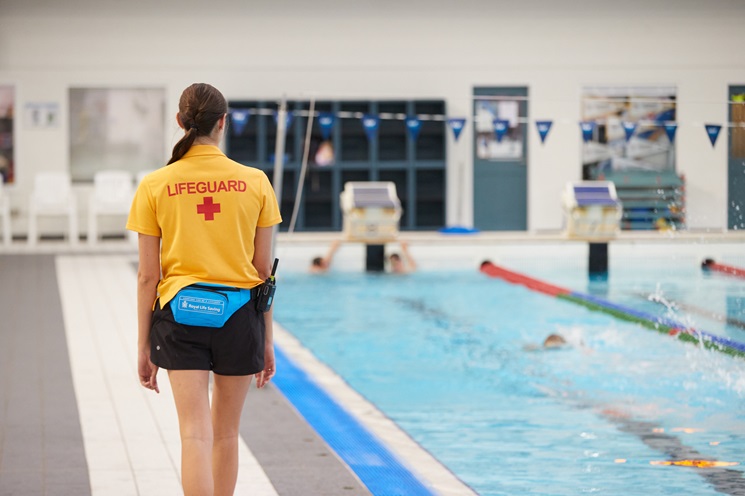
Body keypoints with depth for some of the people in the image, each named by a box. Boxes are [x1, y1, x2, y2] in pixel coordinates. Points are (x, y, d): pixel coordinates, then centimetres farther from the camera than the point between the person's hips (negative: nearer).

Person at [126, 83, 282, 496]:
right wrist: (267, 339, 12)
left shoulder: (155, 186, -3)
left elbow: (147, 276, -2)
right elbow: (264, 271, 3)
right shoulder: (255, 182, -1)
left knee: (195, 434, -5)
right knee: (226, 434, 16)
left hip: (180, 312, -1)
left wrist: (144, 346, 5)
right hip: (239, 314, 1)